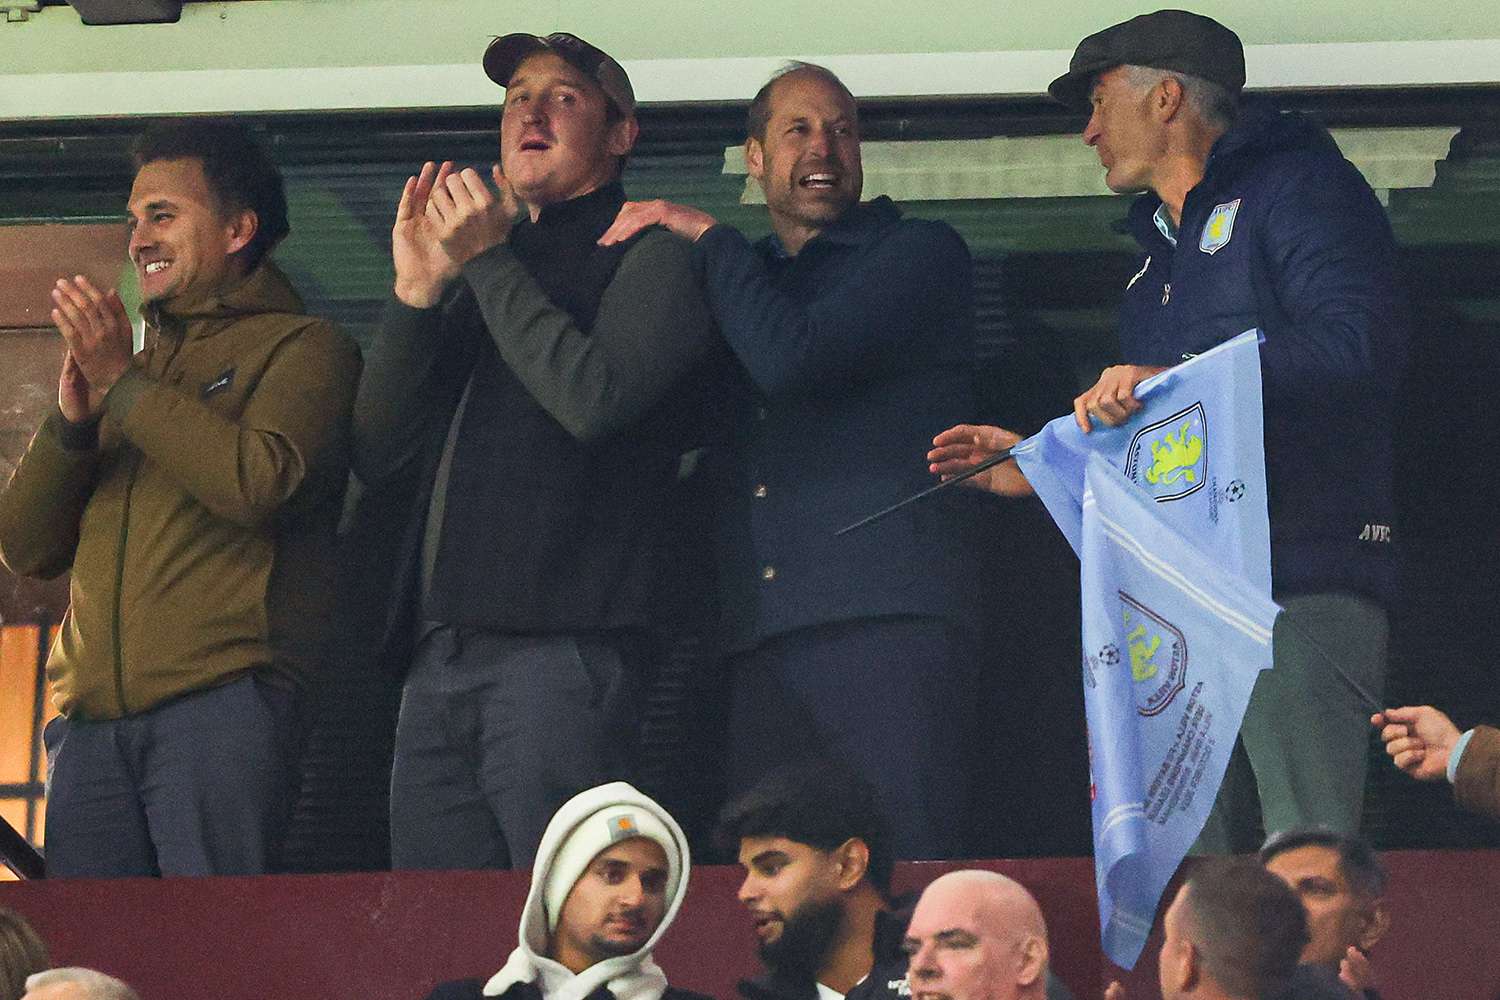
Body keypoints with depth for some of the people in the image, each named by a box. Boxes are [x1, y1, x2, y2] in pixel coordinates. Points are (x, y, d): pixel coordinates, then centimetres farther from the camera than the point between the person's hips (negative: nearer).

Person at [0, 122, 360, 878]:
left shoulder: (302, 348, 8)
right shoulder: (134, 366, 27)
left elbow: (261, 482, -13)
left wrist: (125, 386, -5)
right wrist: (72, 419, 3)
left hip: (221, 702, -6)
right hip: (92, 721, 6)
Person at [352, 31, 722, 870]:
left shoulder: (650, 260, 6)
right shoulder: (480, 280, 27)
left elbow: (594, 398, -13)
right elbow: (380, 455, 17)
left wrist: (487, 263, -4)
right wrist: (418, 291, 5)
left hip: (566, 647, -7)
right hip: (442, 657, 7)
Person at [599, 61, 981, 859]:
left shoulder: (920, 254, 7)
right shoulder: (748, 283, 28)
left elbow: (793, 359, -9)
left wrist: (703, 236, 2)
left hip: (887, 621, -6)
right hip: (760, 639, 6)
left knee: (901, 880, -15)